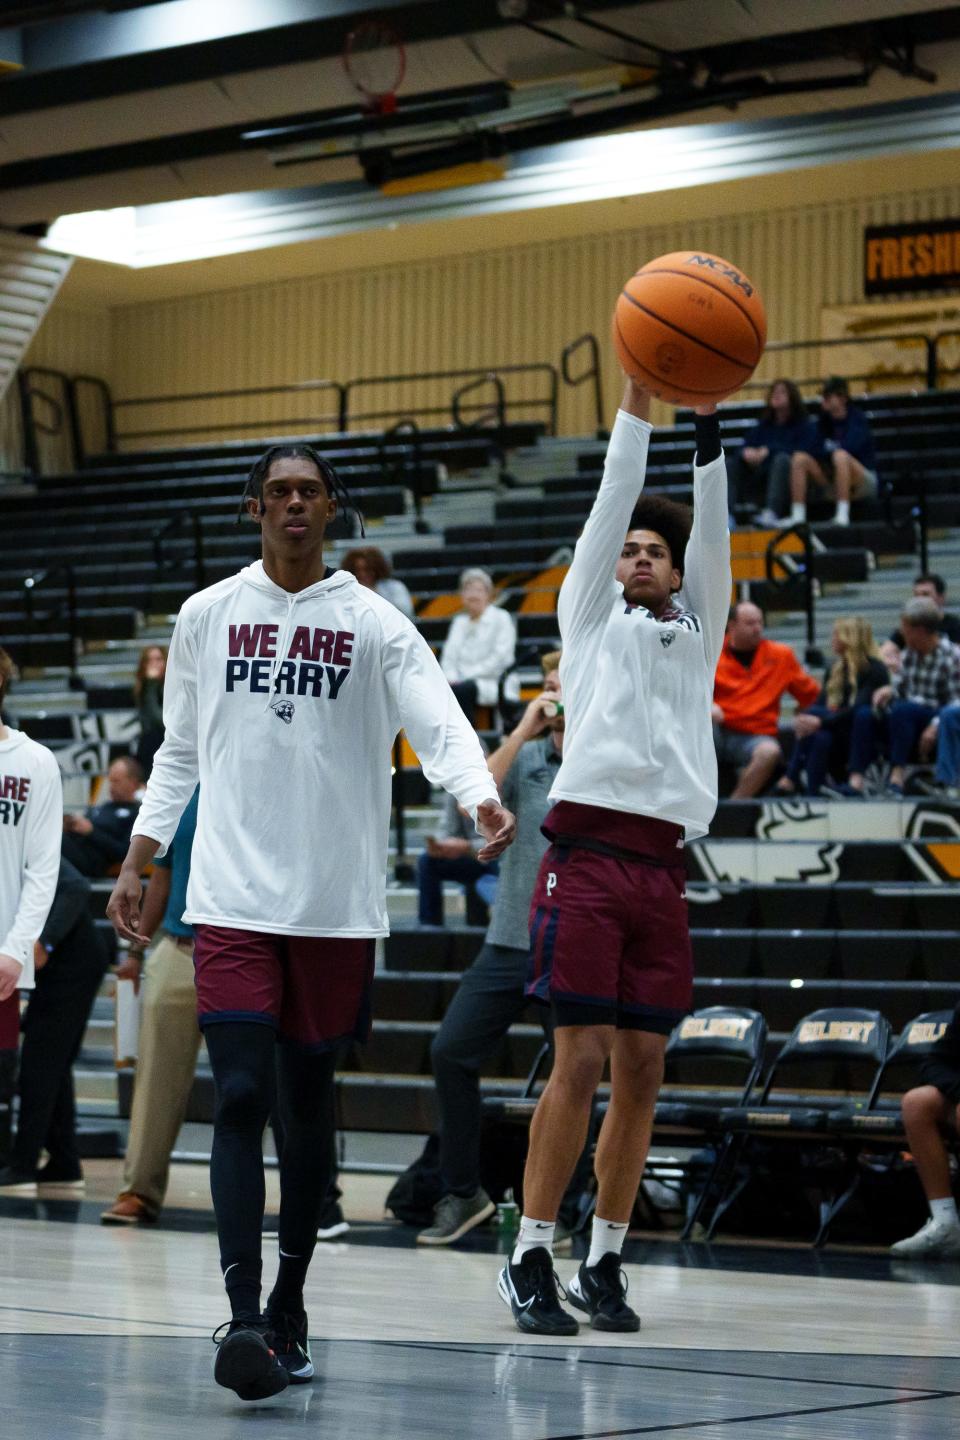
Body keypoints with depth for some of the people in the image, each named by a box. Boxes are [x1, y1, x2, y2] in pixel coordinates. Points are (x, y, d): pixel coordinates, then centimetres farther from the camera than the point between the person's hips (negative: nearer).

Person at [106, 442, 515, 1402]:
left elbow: (437, 723, -12)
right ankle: (243, 1320, -16)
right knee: (240, 1098, -12)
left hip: (337, 905, 0)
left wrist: (481, 800, -30)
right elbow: (178, 755, 16)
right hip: (231, 898, 0)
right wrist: (134, 867, 11)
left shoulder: (374, 623, 3)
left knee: (308, 1107, 8)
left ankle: (289, 1310, 22)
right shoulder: (207, 616, 9)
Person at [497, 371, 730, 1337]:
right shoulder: (591, 614, 14)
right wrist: (636, 399, 3)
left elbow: (711, 528, 10)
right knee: (581, 1058, -10)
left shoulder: (698, 631, 21)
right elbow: (613, 501, 7)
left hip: (662, 866, 4)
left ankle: (604, 1263, 10)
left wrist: (709, 423, 2)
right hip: (588, 851, -4)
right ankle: (530, 1260, -5)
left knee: (642, 1067, 2)